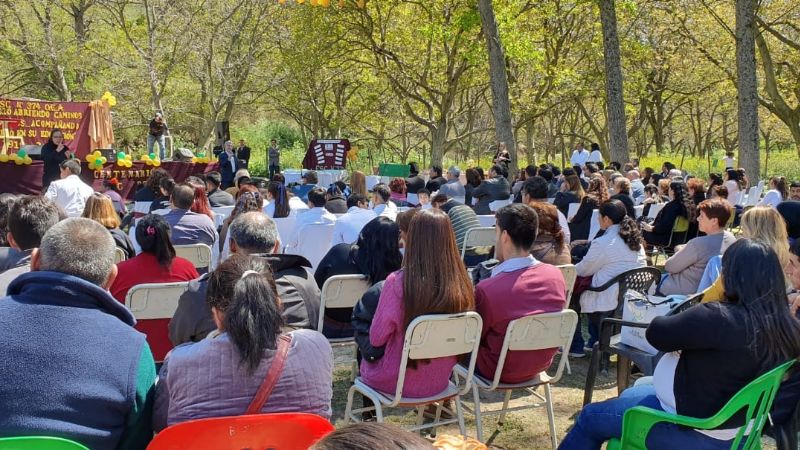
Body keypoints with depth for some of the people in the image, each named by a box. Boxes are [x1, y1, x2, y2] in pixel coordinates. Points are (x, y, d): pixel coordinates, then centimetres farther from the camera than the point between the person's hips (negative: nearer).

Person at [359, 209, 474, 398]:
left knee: (366, 360, 28)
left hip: (397, 382, -4)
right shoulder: (462, 285, -14)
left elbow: (376, 338, -12)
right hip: (440, 382, 4)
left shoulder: (398, 282, -25)